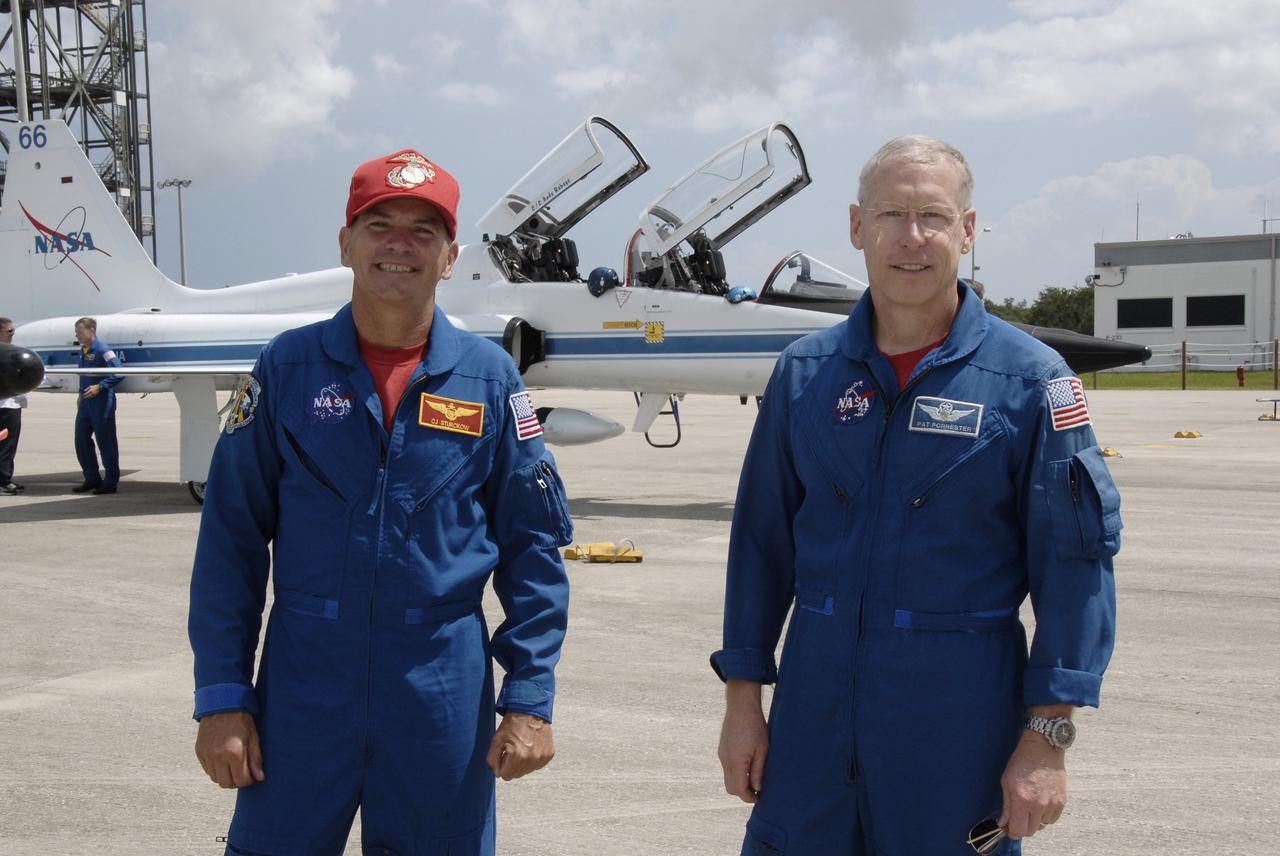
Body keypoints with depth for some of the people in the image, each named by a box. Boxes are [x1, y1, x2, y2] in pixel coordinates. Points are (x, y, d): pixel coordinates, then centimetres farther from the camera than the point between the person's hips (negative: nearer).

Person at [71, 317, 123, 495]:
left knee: (106, 443, 0)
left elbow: (118, 373, -21)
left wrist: (100, 387, -26)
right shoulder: (83, 350, 12)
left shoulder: (102, 349, -14)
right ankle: (92, 479, 22)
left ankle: (111, 482, 8)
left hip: (101, 404, -9)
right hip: (86, 403, 9)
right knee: (82, 440, 10)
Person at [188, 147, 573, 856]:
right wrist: (221, 696, -2)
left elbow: (533, 547, 3)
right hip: (303, 690, 0)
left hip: (443, 696, 1)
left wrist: (530, 699, -3)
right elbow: (230, 538, 2)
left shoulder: (489, 379, 1)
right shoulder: (288, 367, 0)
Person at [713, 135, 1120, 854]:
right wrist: (743, 697, 5)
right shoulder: (805, 372, 4)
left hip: (960, 717, -2)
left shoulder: (1030, 380, -6)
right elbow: (762, 541, 8)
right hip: (815, 706, 3)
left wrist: (1047, 737, -11)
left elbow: (1075, 564, -7)